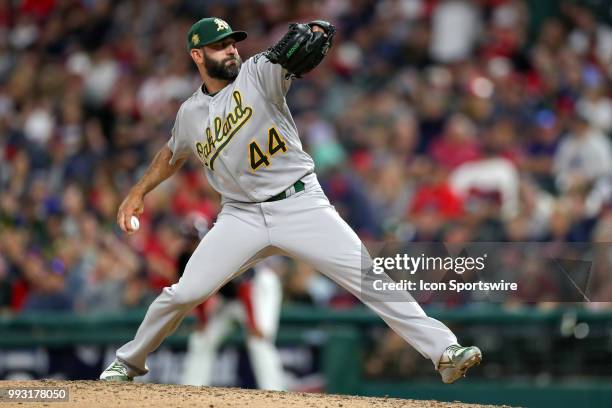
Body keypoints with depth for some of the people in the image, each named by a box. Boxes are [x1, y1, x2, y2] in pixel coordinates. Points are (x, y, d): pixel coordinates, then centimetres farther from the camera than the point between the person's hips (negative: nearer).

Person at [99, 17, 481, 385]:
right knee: (184, 293, -4)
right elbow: (173, 155, 29)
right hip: (242, 216, 3)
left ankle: (443, 350, -16)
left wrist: (314, 34, -45)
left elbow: (294, 56, -23)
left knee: (369, 277, -13)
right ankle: (129, 361, 19)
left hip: (302, 204, -3)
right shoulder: (191, 113, 8)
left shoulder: (258, 73, -4)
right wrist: (138, 192, 23)